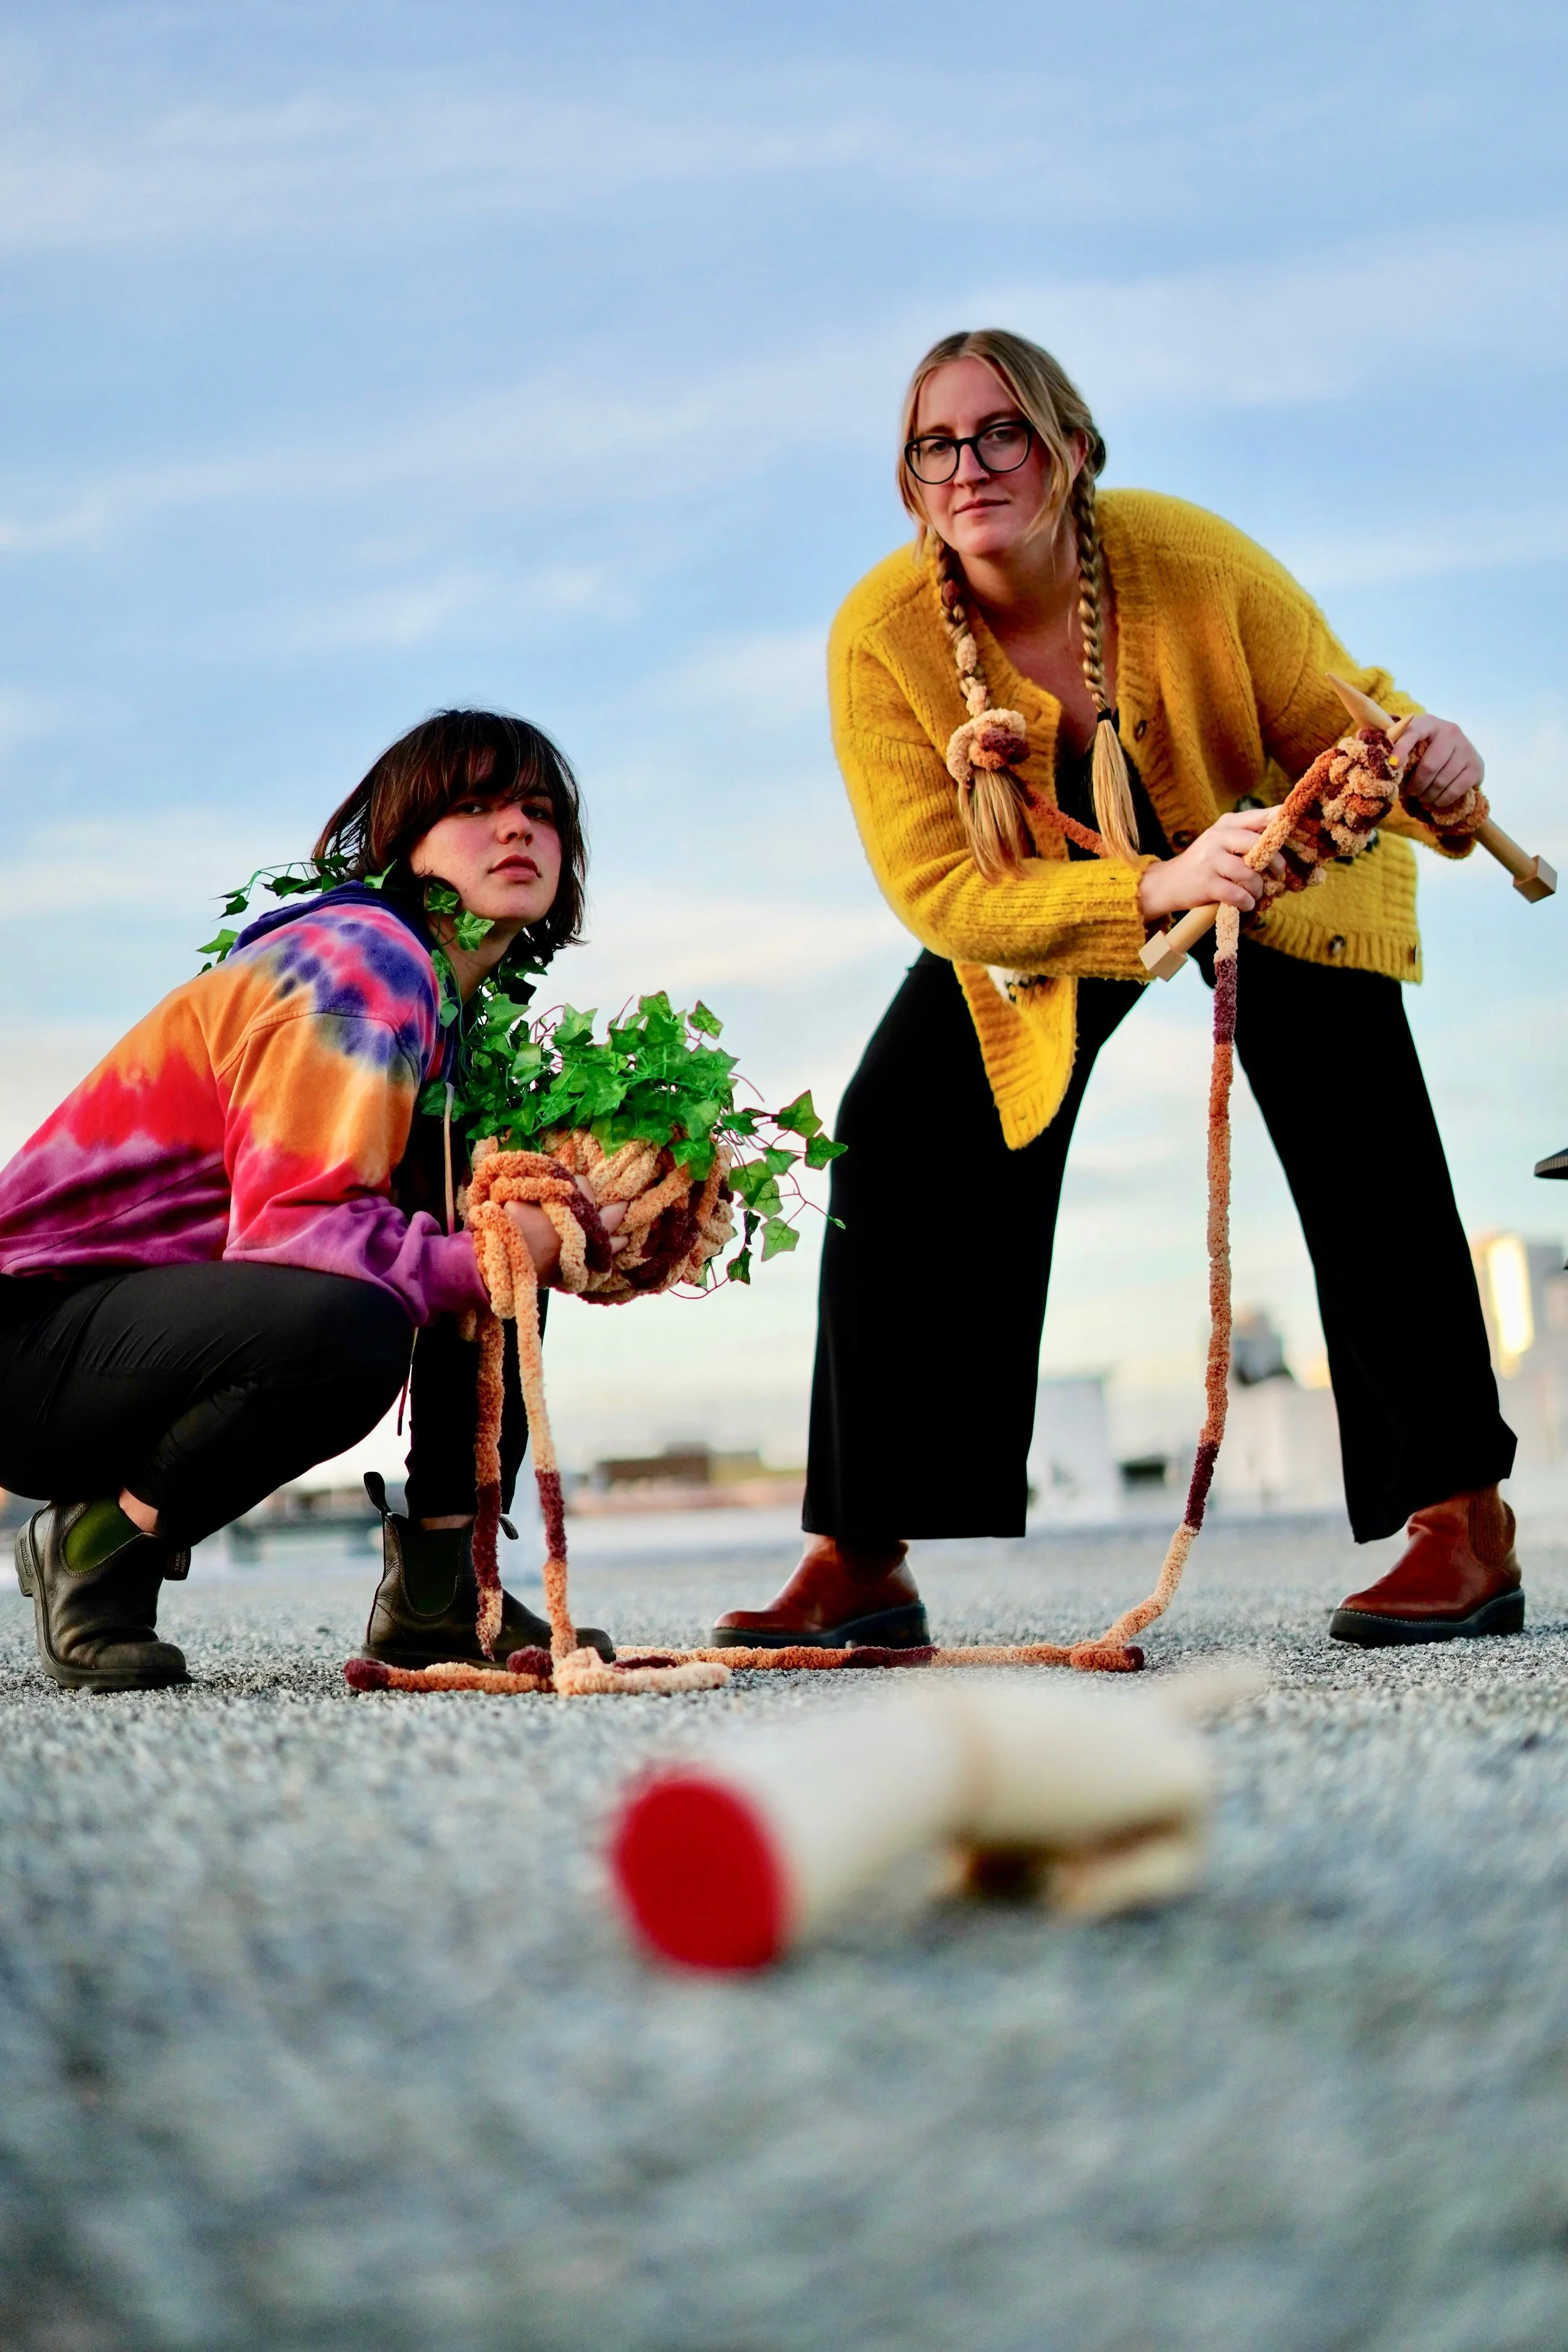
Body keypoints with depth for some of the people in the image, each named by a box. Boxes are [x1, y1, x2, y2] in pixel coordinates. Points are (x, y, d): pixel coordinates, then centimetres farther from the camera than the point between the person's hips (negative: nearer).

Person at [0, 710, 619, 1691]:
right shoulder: (367, 967, -18)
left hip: (186, 1300, 10)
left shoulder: (468, 1013, 12)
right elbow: (289, 1226, -27)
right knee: (345, 1324, -38)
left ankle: (436, 1589, 5)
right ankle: (100, 1544, -11)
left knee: (496, 1229, 5)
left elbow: (475, 1223, 9)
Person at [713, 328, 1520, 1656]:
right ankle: (861, 1561, 1)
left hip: (1282, 864, -2)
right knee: (897, 1143, -9)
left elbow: (1345, 728, -19)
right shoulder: (883, 635, -28)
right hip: (1038, 907, 2)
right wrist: (1156, 888, -46)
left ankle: (1465, 1522, -14)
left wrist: (1424, 766, -44)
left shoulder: (1188, 561, -31)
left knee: (1358, 1132, -24)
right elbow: (938, 891, -31)